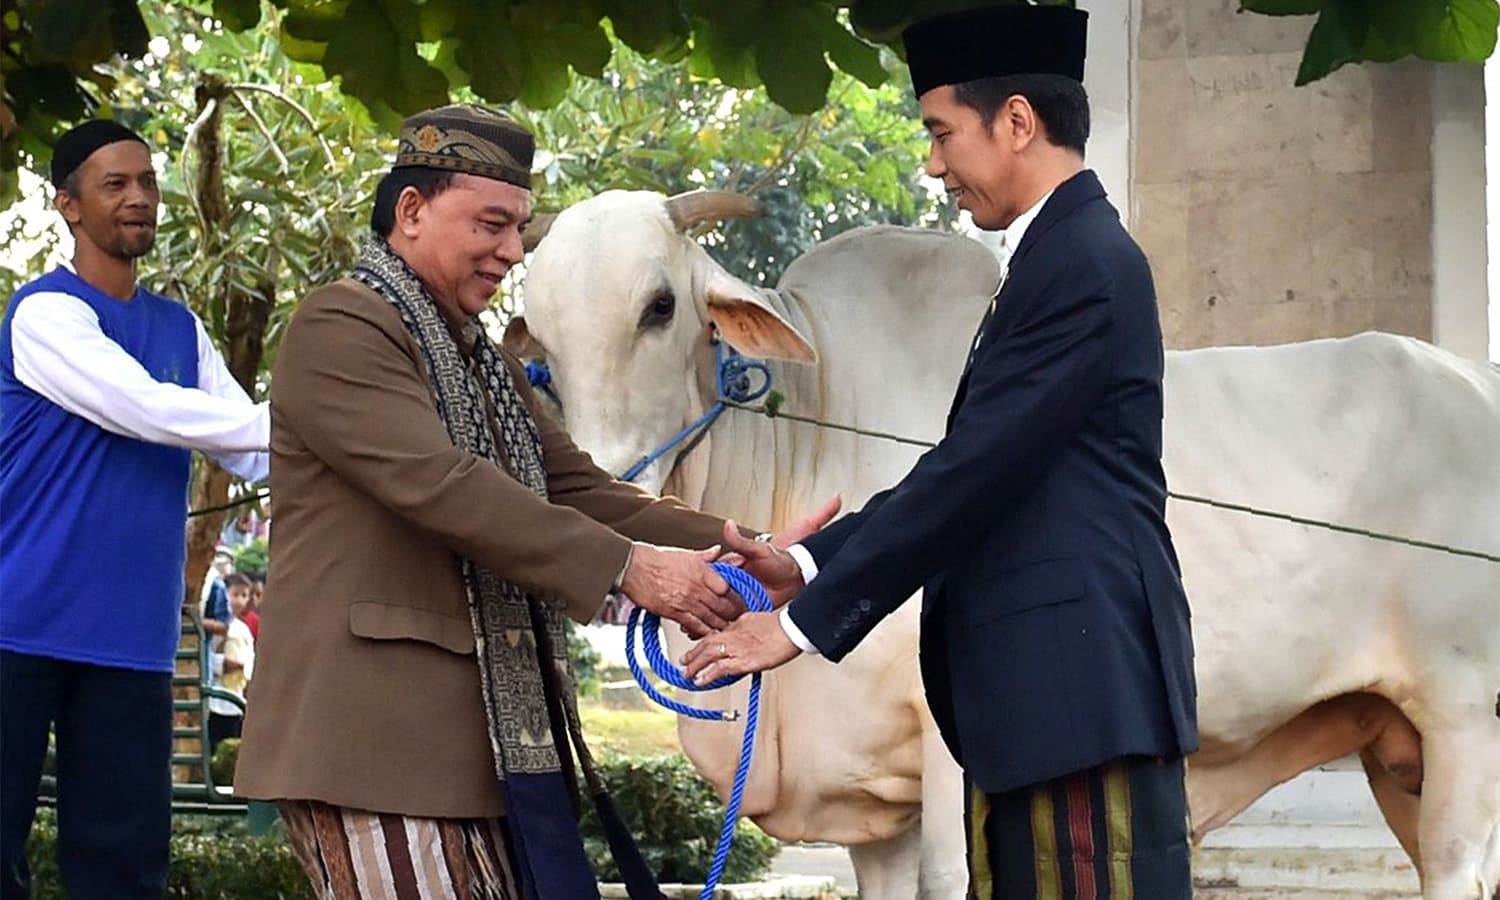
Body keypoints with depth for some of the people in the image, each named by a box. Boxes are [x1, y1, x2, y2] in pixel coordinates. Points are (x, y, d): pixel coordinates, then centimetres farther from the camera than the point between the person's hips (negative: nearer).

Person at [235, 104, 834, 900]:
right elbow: (440, 483, -19)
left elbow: (580, 491, 17)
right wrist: (625, 567, -22)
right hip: (372, 743, -9)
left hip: (490, 742, 9)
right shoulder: (339, 330, -7)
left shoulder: (485, 362, 22)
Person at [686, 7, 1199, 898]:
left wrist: (807, 620, -14)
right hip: (1036, 690, 10)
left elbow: (973, 475, -17)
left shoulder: (1085, 262, -12)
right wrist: (807, 563, 9)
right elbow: (969, 469, 18)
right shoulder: (1056, 256, 19)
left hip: (1084, 688, -10)